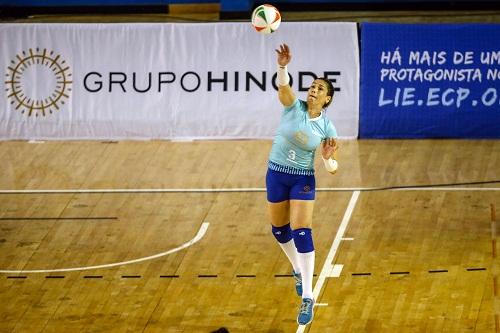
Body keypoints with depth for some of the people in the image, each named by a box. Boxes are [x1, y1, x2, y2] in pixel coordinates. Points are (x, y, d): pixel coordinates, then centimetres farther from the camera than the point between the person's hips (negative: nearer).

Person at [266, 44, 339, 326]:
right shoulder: (293, 106, -8)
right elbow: (284, 86, -31)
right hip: (276, 174, 3)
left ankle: (307, 297, -13)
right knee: (280, 230, 15)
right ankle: (299, 271, 43)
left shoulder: (327, 128, -8)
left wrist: (329, 159, -27)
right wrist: (283, 67, -52)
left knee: (301, 234, -13)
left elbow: (332, 167, -3)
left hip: (303, 180, -3)